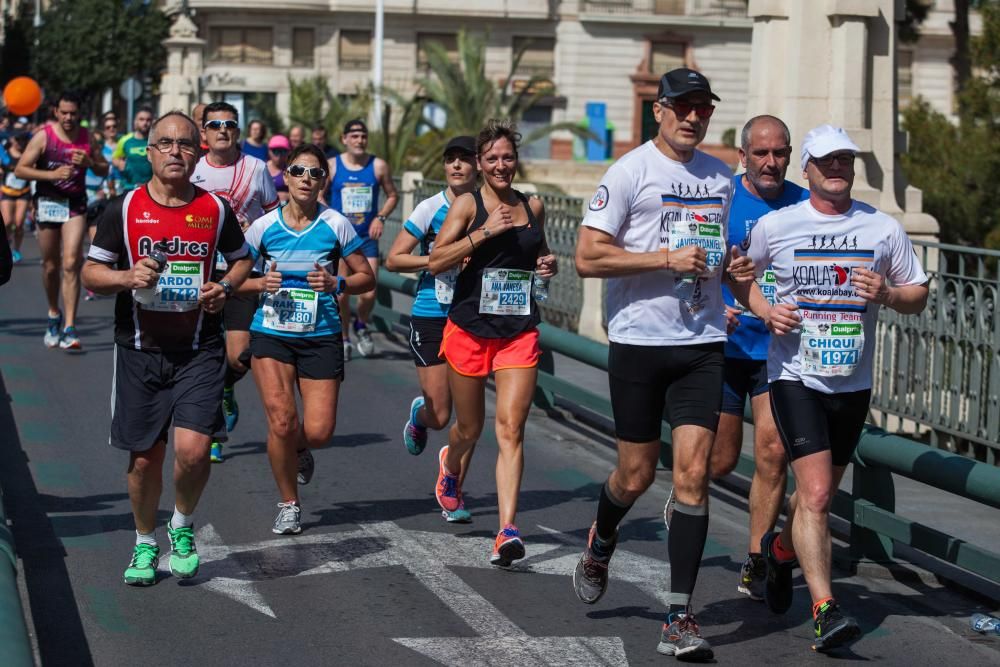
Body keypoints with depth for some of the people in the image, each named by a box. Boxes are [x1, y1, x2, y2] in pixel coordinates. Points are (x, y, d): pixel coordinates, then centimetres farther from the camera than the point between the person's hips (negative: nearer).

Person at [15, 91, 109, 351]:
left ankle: (69, 328, -14)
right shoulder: (43, 136, -5)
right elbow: (20, 169, -7)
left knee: (71, 264, -12)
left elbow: (104, 169, 12)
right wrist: (52, 174, -19)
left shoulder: (87, 137, 3)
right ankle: (54, 314, 35)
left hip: (76, 204, 0)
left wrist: (89, 162, -10)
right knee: (50, 266, 10)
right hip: (48, 202, 0)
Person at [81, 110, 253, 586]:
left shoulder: (215, 210, 2)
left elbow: (241, 259, 18)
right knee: (145, 456, 7)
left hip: (199, 351, -1)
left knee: (193, 449, -15)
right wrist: (127, 277, -16)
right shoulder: (124, 209, 0)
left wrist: (225, 286, -3)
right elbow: (91, 273, 4)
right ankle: (145, 545, 28)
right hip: (139, 350, 1)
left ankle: (183, 526, 14)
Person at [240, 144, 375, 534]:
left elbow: (367, 277, 5)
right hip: (271, 334, 0)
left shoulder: (335, 225, -2)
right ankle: (288, 505, 9)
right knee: (281, 422, -13)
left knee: (319, 432, -6)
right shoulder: (264, 226, 0)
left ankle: (299, 450, 34)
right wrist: (262, 283, -12)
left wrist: (336, 284, -15)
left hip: (321, 337, 0)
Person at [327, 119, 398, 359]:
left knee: (369, 293, -7)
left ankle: (362, 326, 24)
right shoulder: (331, 166, -1)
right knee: (341, 292, 0)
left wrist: (381, 217, -4)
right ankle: (344, 338, 20)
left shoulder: (379, 166, 1)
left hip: (367, 236, 0)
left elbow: (392, 195, 11)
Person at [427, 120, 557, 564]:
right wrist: (484, 232, -20)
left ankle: (508, 530, -16)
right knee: (470, 428, 13)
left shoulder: (533, 207, 8)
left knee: (510, 429, -11)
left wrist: (548, 265, 4)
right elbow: (435, 262, -13)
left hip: (519, 332, 2)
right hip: (469, 328, -2)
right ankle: (451, 466, 50)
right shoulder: (468, 204, -4)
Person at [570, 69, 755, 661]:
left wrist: (735, 266, 6)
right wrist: (667, 258, -18)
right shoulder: (631, 170, -6)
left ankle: (681, 618, -4)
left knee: (693, 473, -7)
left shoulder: (721, 177, 12)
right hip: (639, 341, -3)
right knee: (636, 475, 6)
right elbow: (588, 257, -12)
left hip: (703, 345, 4)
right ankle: (600, 548, 41)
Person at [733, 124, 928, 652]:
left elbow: (918, 296, 10)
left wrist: (887, 294, -12)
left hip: (853, 384, 3)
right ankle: (824, 611, -17)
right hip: (795, 376, -3)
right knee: (815, 494, -16)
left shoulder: (884, 228, 3)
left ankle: (781, 550, 47)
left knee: (820, 493, 16)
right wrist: (764, 309, -5)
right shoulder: (775, 226, -2)